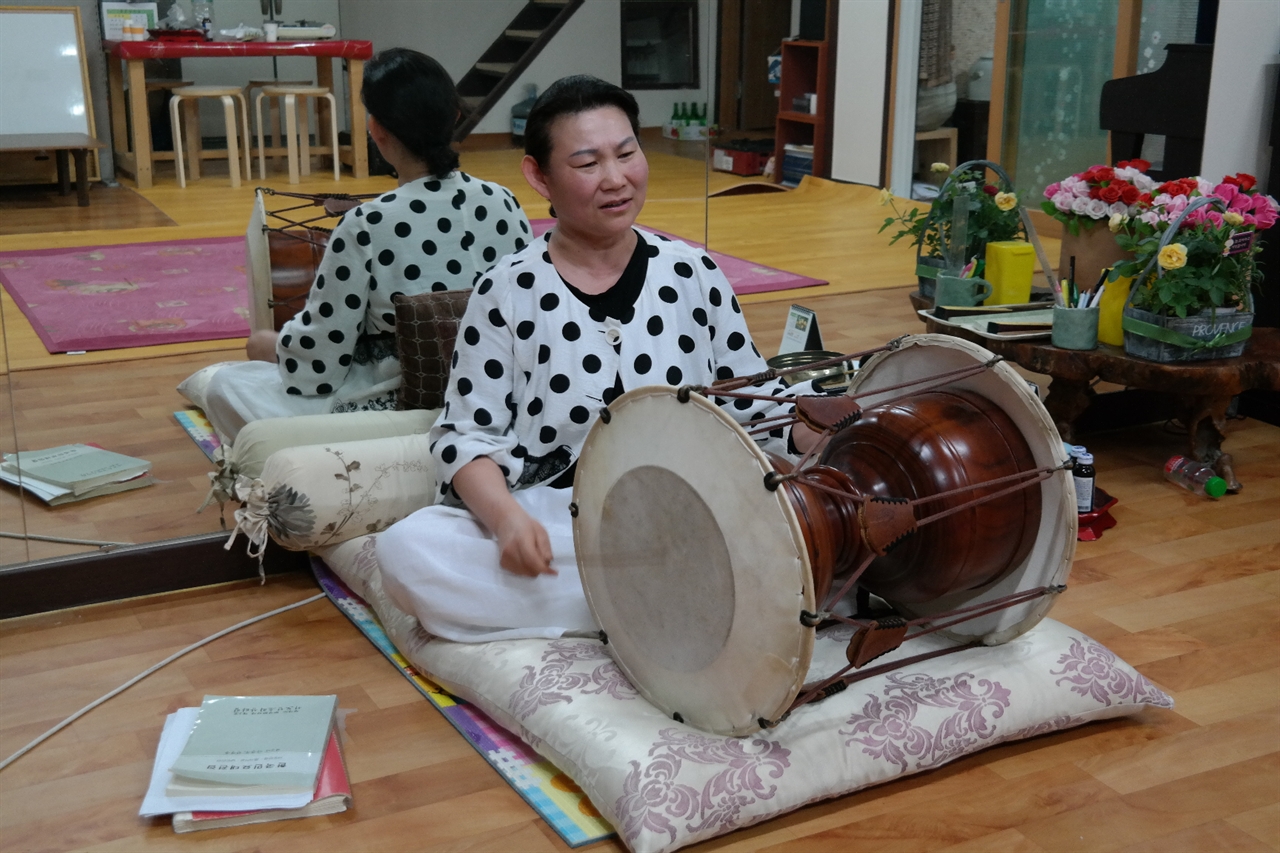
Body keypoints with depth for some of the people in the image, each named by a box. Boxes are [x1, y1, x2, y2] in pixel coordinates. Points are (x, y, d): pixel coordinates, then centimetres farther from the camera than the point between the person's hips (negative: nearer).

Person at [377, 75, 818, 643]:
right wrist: (506, 516, -19)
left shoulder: (694, 275, 9)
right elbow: (467, 435, 1)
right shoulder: (507, 293, 2)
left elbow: (754, 406, 16)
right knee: (408, 550, -29)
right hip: (550, 528, 0)